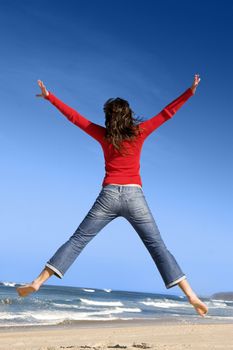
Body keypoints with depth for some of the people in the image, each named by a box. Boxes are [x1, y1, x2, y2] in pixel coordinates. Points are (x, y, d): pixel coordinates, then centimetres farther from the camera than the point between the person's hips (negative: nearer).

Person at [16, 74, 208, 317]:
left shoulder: (103, 135, 8)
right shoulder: (140, 132, 6)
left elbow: (74, 116, 14)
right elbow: (167, 113, 7)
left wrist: (49, 96, 22)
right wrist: (190, 92, 11)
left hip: (109, 196, 1)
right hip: (134, 196, 0)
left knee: (77, 240, 5)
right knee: (157, 246, 1)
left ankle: (37, 282, 0)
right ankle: (191, 295, -3)